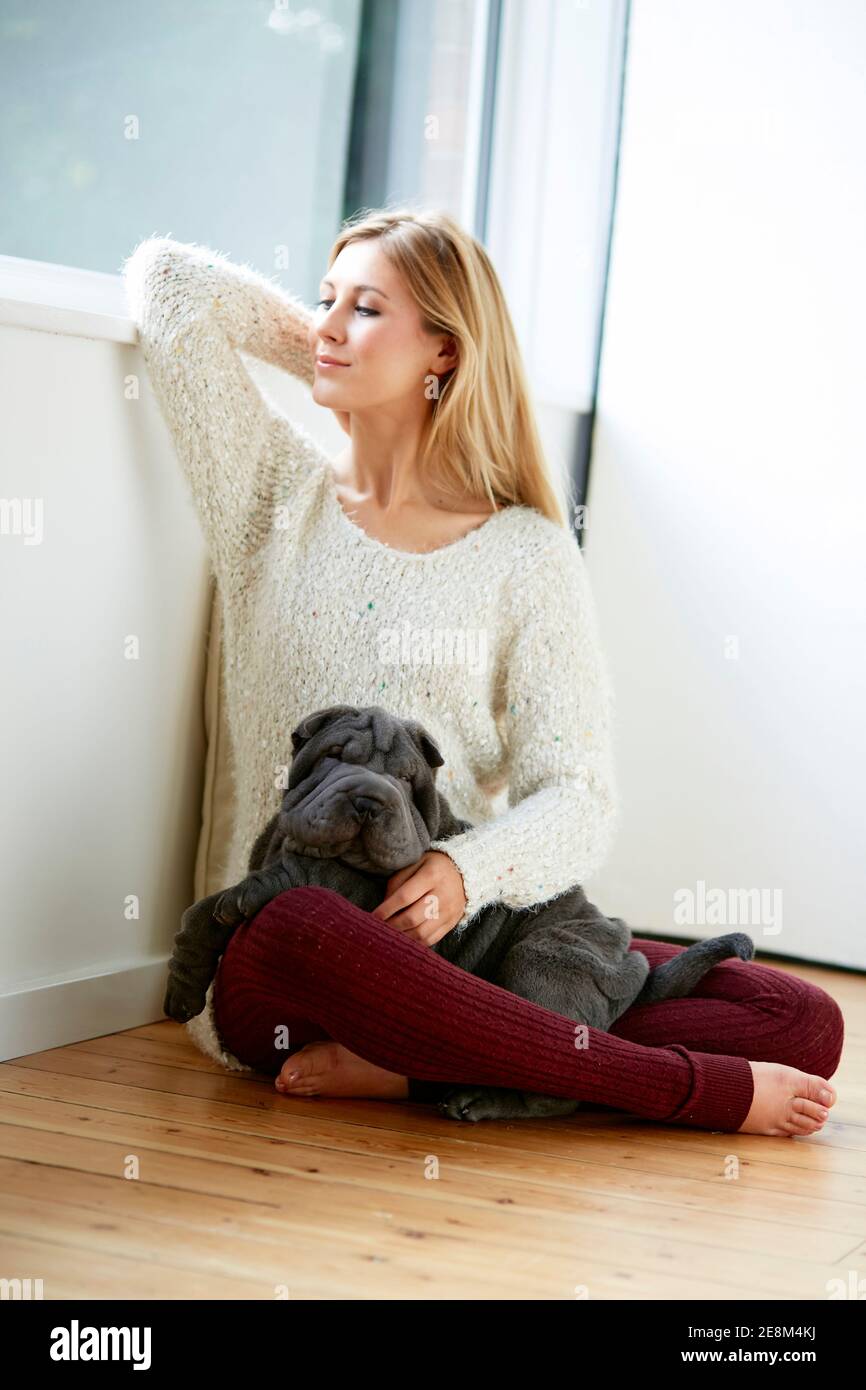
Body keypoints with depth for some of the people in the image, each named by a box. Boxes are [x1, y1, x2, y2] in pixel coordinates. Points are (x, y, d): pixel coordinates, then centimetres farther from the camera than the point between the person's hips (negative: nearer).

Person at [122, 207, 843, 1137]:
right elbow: (168, 278, 6)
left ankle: (408, 1068, -25)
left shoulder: (528, 554, 6)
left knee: (804, 1024, -16)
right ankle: (701, 1089, -28)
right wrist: (321, 359, 14)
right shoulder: (277, 494, 10)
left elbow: (578, 797, -2)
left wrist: (469, 871, -22)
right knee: (298, 930, -41)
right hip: (274, 964, -1)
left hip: (463, 946, 1)